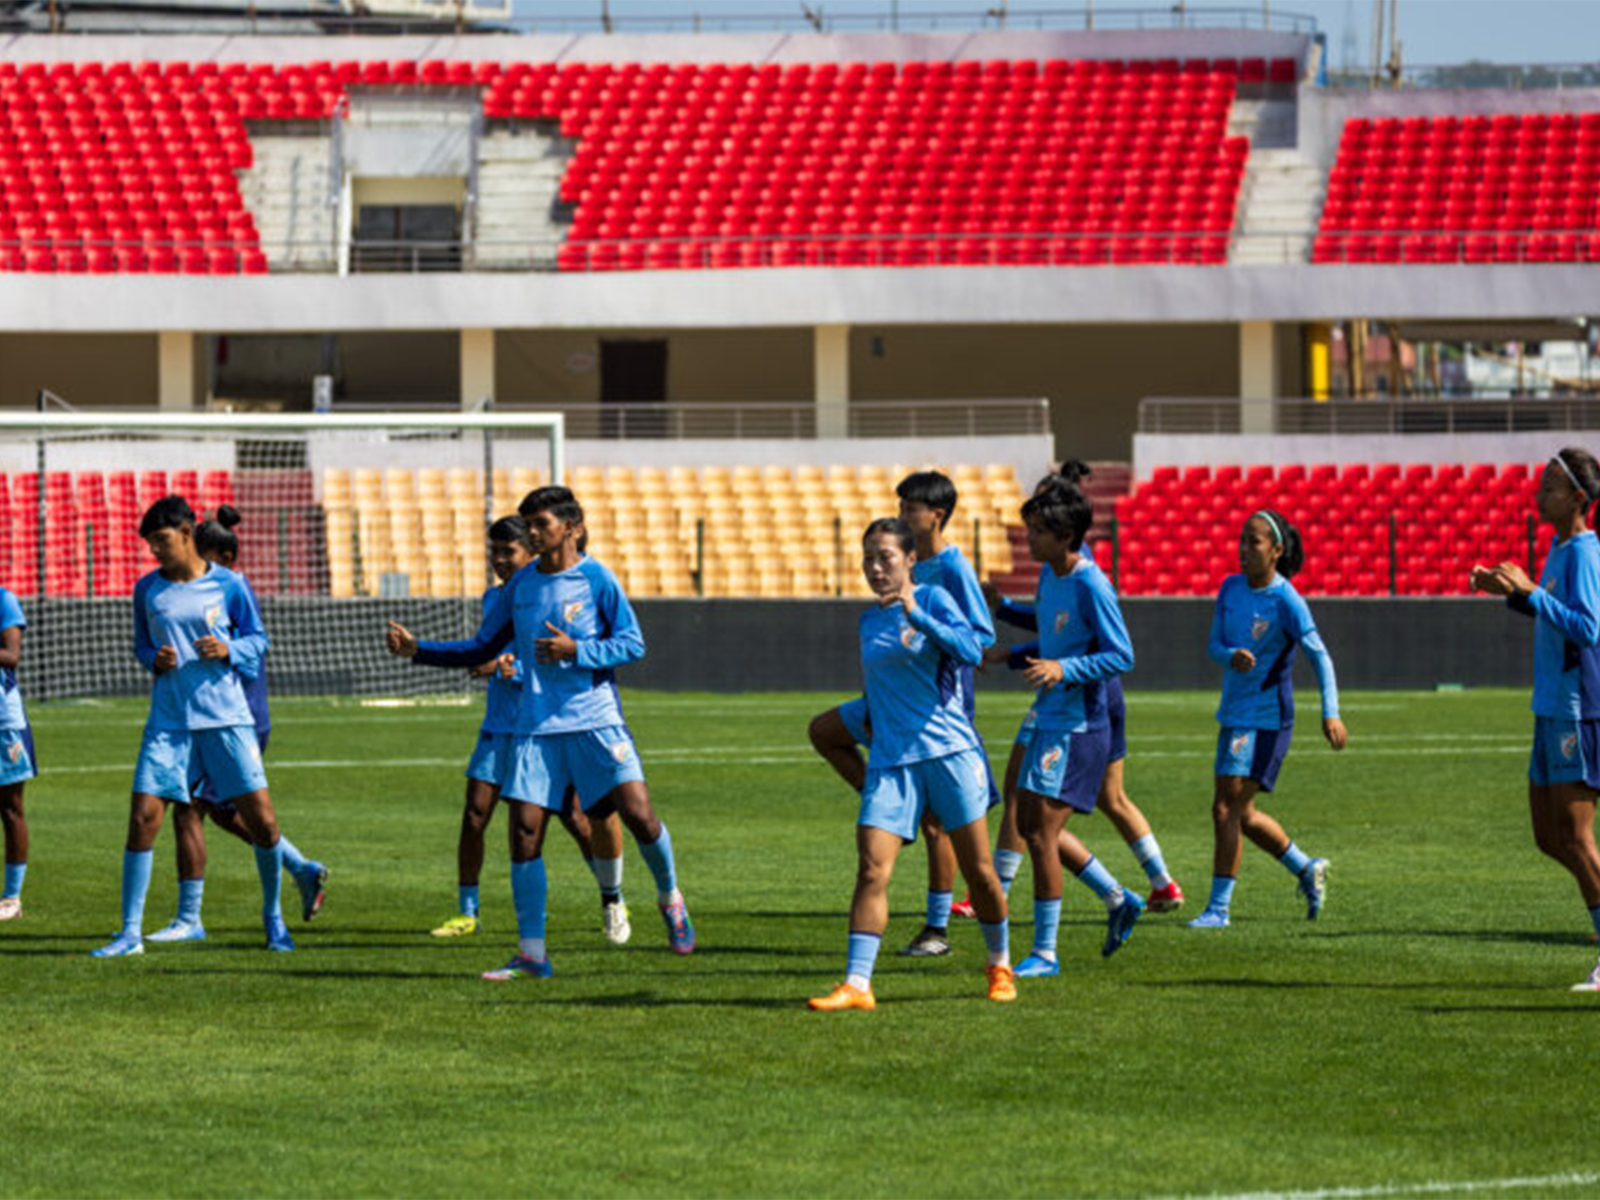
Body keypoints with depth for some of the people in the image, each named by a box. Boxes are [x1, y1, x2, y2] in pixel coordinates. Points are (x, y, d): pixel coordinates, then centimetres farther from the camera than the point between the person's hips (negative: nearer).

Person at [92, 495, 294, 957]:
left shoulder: (227, 585, 0)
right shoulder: (147, 589, 7)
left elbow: (257, 639, 9)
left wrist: (228, 650, -11)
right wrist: (154, 658, -3)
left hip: (226, 716, -1)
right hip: (168, 722, 2)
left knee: (261, 819, -4)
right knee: (142, 818, -9)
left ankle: (273, 916, 19)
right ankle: (130, 932, -2)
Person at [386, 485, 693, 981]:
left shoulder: (596, 579, -2)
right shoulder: (521, 585, 11)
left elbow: (633, 644, -3)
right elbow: (481, 650, 17)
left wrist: (576, 651, -16)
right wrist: (417, 650, 7)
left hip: (595, 721, -4)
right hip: (537, 727, 4)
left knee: (638, 814, -13)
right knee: (524, 831, -5)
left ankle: (670, 898, 18)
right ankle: (531, 955, 2)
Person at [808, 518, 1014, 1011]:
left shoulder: (932, 599, -2)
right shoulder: (869, 622, 15)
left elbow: (970, 651, -19)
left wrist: (915, 615, -25)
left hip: (949, 751, -4)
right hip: (890, 761, 4)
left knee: (977, 869, 2)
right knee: (871, 869, -11)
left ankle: (1000, 965, 24)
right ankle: (856, 984, -15)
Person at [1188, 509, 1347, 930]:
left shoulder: (1286, 602, -15)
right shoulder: (1231, 589, 4)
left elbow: (1319, 655, -14)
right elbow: (1214, 646, 4)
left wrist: (1331, 713, -23)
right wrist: (1231, 657, -20)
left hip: (1267, 718, -8)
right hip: (1234, 715, 8)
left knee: (1227, 809, -12)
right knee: (1243, 815, 15)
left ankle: (1218, 907, -7)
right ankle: (1307, 870, 34)